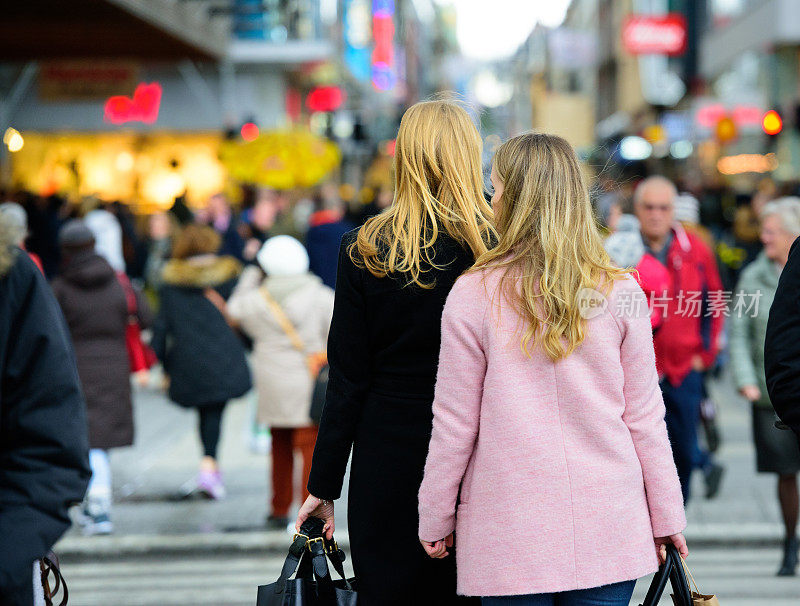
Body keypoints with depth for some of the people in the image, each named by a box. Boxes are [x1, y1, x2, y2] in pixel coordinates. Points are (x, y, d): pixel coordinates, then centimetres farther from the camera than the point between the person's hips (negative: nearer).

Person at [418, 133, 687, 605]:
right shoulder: (620, 292, 0)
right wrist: (666, 516, 13)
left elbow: (455, 424, -2)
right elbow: (644, 416, 4)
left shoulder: (474, 295, -7)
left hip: (510, 535, -2)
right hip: (609, 527, 2)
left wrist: (435, 520, 10)